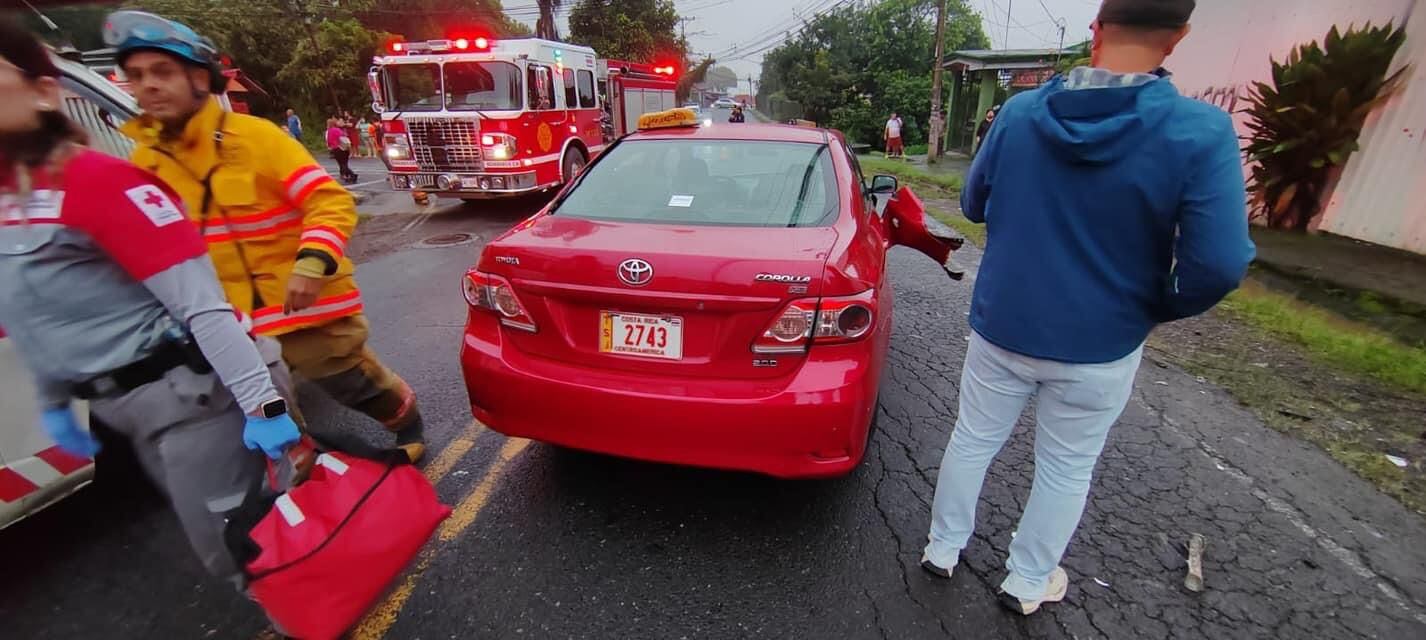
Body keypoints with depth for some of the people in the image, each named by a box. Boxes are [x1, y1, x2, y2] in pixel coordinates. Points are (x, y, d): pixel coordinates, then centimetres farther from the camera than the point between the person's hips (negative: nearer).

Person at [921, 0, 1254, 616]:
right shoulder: (1202, 132, -17)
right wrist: (1157, 309, 1)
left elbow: (975, 204, 5)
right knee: (1066, 470, 19)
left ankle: (943, 548, 38)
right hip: (1099, 350, -1)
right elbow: (1218, 266, -19)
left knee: (971, 441, 20)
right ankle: (1027, 581, 39)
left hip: (1000, 330, 2)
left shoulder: (1019, 112, -8)